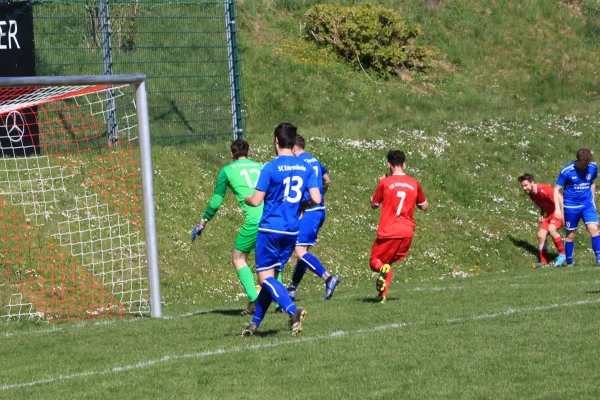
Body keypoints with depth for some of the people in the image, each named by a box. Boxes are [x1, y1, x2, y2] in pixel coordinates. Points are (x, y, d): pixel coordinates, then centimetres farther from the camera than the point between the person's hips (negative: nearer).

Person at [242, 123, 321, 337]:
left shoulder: (270, 168, -12)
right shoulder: (306, 168, 3)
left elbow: (256, 201, -11)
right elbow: (316, 199, -2)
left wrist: (245, 198, 12)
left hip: (270, 229, -6)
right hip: (292, 231, 6)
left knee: (265, 277, -3)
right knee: (271, 277, 15)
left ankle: (293, 310, -25)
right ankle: (255, 323, 18)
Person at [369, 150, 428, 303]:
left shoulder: (385, 183, -5)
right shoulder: (414, 183, 4)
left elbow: (374, 204, 10)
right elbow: (425, 206, 16)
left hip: (387, 233, -4)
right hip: (407, 233, 4)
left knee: (375, 262, 9)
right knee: (389, 261, 22)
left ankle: (383, 269, -27)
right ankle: (383, 294, 8)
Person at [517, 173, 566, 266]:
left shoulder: (544, 190, -25)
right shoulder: (531, 194, 3)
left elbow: (559, 198, -25)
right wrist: (542, 215, 0)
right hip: (550, 213, 9)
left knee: (551, 229, -30)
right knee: (541, 235, 0)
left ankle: (562, 255, -16)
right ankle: (543, 262, 9)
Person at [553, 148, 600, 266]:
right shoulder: (566, 171, -16)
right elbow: (556, 189, -8)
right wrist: (557, 208, -15)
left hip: (587, 204, 2)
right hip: (571, 206, -2)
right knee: (571, 235, 6)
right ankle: (569, 263, 17)